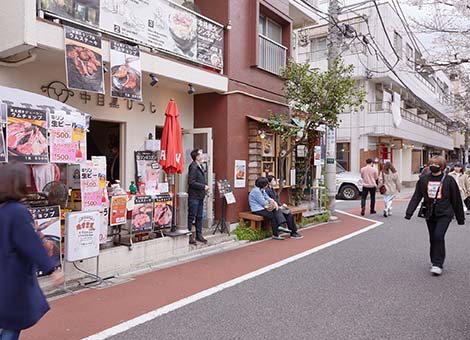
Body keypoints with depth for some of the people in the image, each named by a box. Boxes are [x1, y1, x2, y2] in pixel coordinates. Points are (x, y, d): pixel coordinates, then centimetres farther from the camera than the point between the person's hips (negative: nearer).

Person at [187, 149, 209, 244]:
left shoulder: (200, 167, 14)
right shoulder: (193, 167, -15)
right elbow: (191, 182, -21)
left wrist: (205, 186, 6)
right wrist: (203, 186, -16)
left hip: (200, 196, 9)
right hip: (194, 196, -9)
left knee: (199, 217, 13)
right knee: (191, 216, -1)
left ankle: (199, 235, 22)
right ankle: (188, 236, 9)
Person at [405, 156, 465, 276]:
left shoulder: (449, 180, -5)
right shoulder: (424, 179, 1)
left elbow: (456, 200, 2)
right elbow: (416, 197, 0)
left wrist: (460, 218, 6)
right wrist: (409, 212, -8)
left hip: (444, 214, -3)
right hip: (430, 214, 4)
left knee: (439, 236, -17)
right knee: (433, 239, 11)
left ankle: (438, 264, -7)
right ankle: (434, 261, 28)